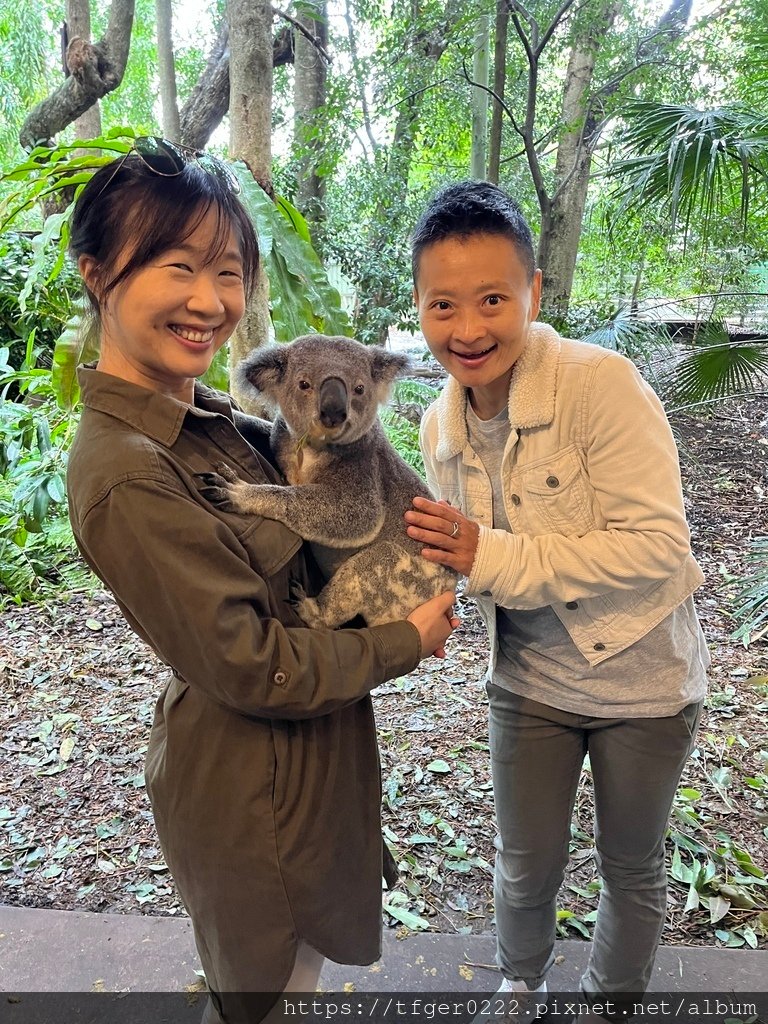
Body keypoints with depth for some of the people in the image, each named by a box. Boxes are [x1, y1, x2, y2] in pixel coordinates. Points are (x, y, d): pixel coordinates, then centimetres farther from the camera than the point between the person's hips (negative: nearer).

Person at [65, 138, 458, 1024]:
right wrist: (406, 642, -14)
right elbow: (254, 667, -25)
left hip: (307, 742, 8)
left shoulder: (201, 411, -3)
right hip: (251, 775, -8)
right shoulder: (125, 475, -30)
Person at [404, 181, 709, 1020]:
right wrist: (428, 552, -16)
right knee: (525, 868, 20)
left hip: (641, 679, -3)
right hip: (528, 682, 4)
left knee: (632, 868, 21)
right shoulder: (441, 426, -6)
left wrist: (493, 558, -32)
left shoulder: (601, 383, -25)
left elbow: (659, 545, -27)